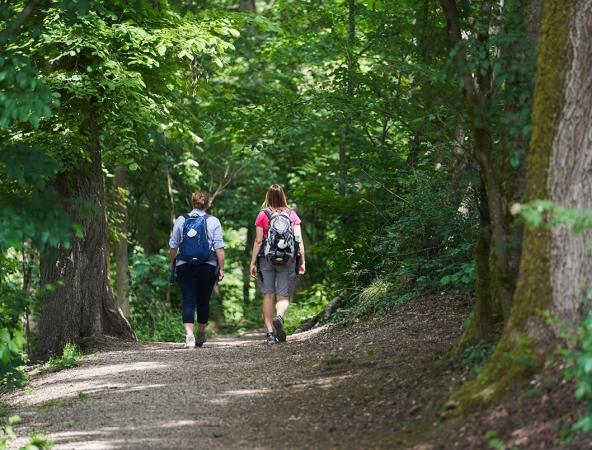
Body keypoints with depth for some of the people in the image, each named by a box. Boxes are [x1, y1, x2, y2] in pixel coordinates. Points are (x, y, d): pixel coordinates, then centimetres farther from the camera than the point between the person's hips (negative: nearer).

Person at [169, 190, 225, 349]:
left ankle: (189, 335, -20)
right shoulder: (214, 222, -1)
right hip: (208, 267, 0)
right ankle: (200, 335, 29)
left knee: (188, 302, -3)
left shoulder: (180, 220, 1)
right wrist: (221, 268, -1)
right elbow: (219, 247, -5)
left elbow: (173, 245, 7)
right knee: (203, 302, 14)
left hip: (185, 266, 0)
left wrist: (172, 262, 22)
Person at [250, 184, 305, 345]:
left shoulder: (263, 215, 1)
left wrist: (253, 263, 2)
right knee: (283, 296, 3)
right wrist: (302, 262, 5)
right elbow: (299, 241, 0)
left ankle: (270, 333, 1)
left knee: (268, 296, 6)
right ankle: (279, 316, -29)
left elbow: (258, 241, -2)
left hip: (266, 259, 0)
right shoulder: (292, 215, 4)